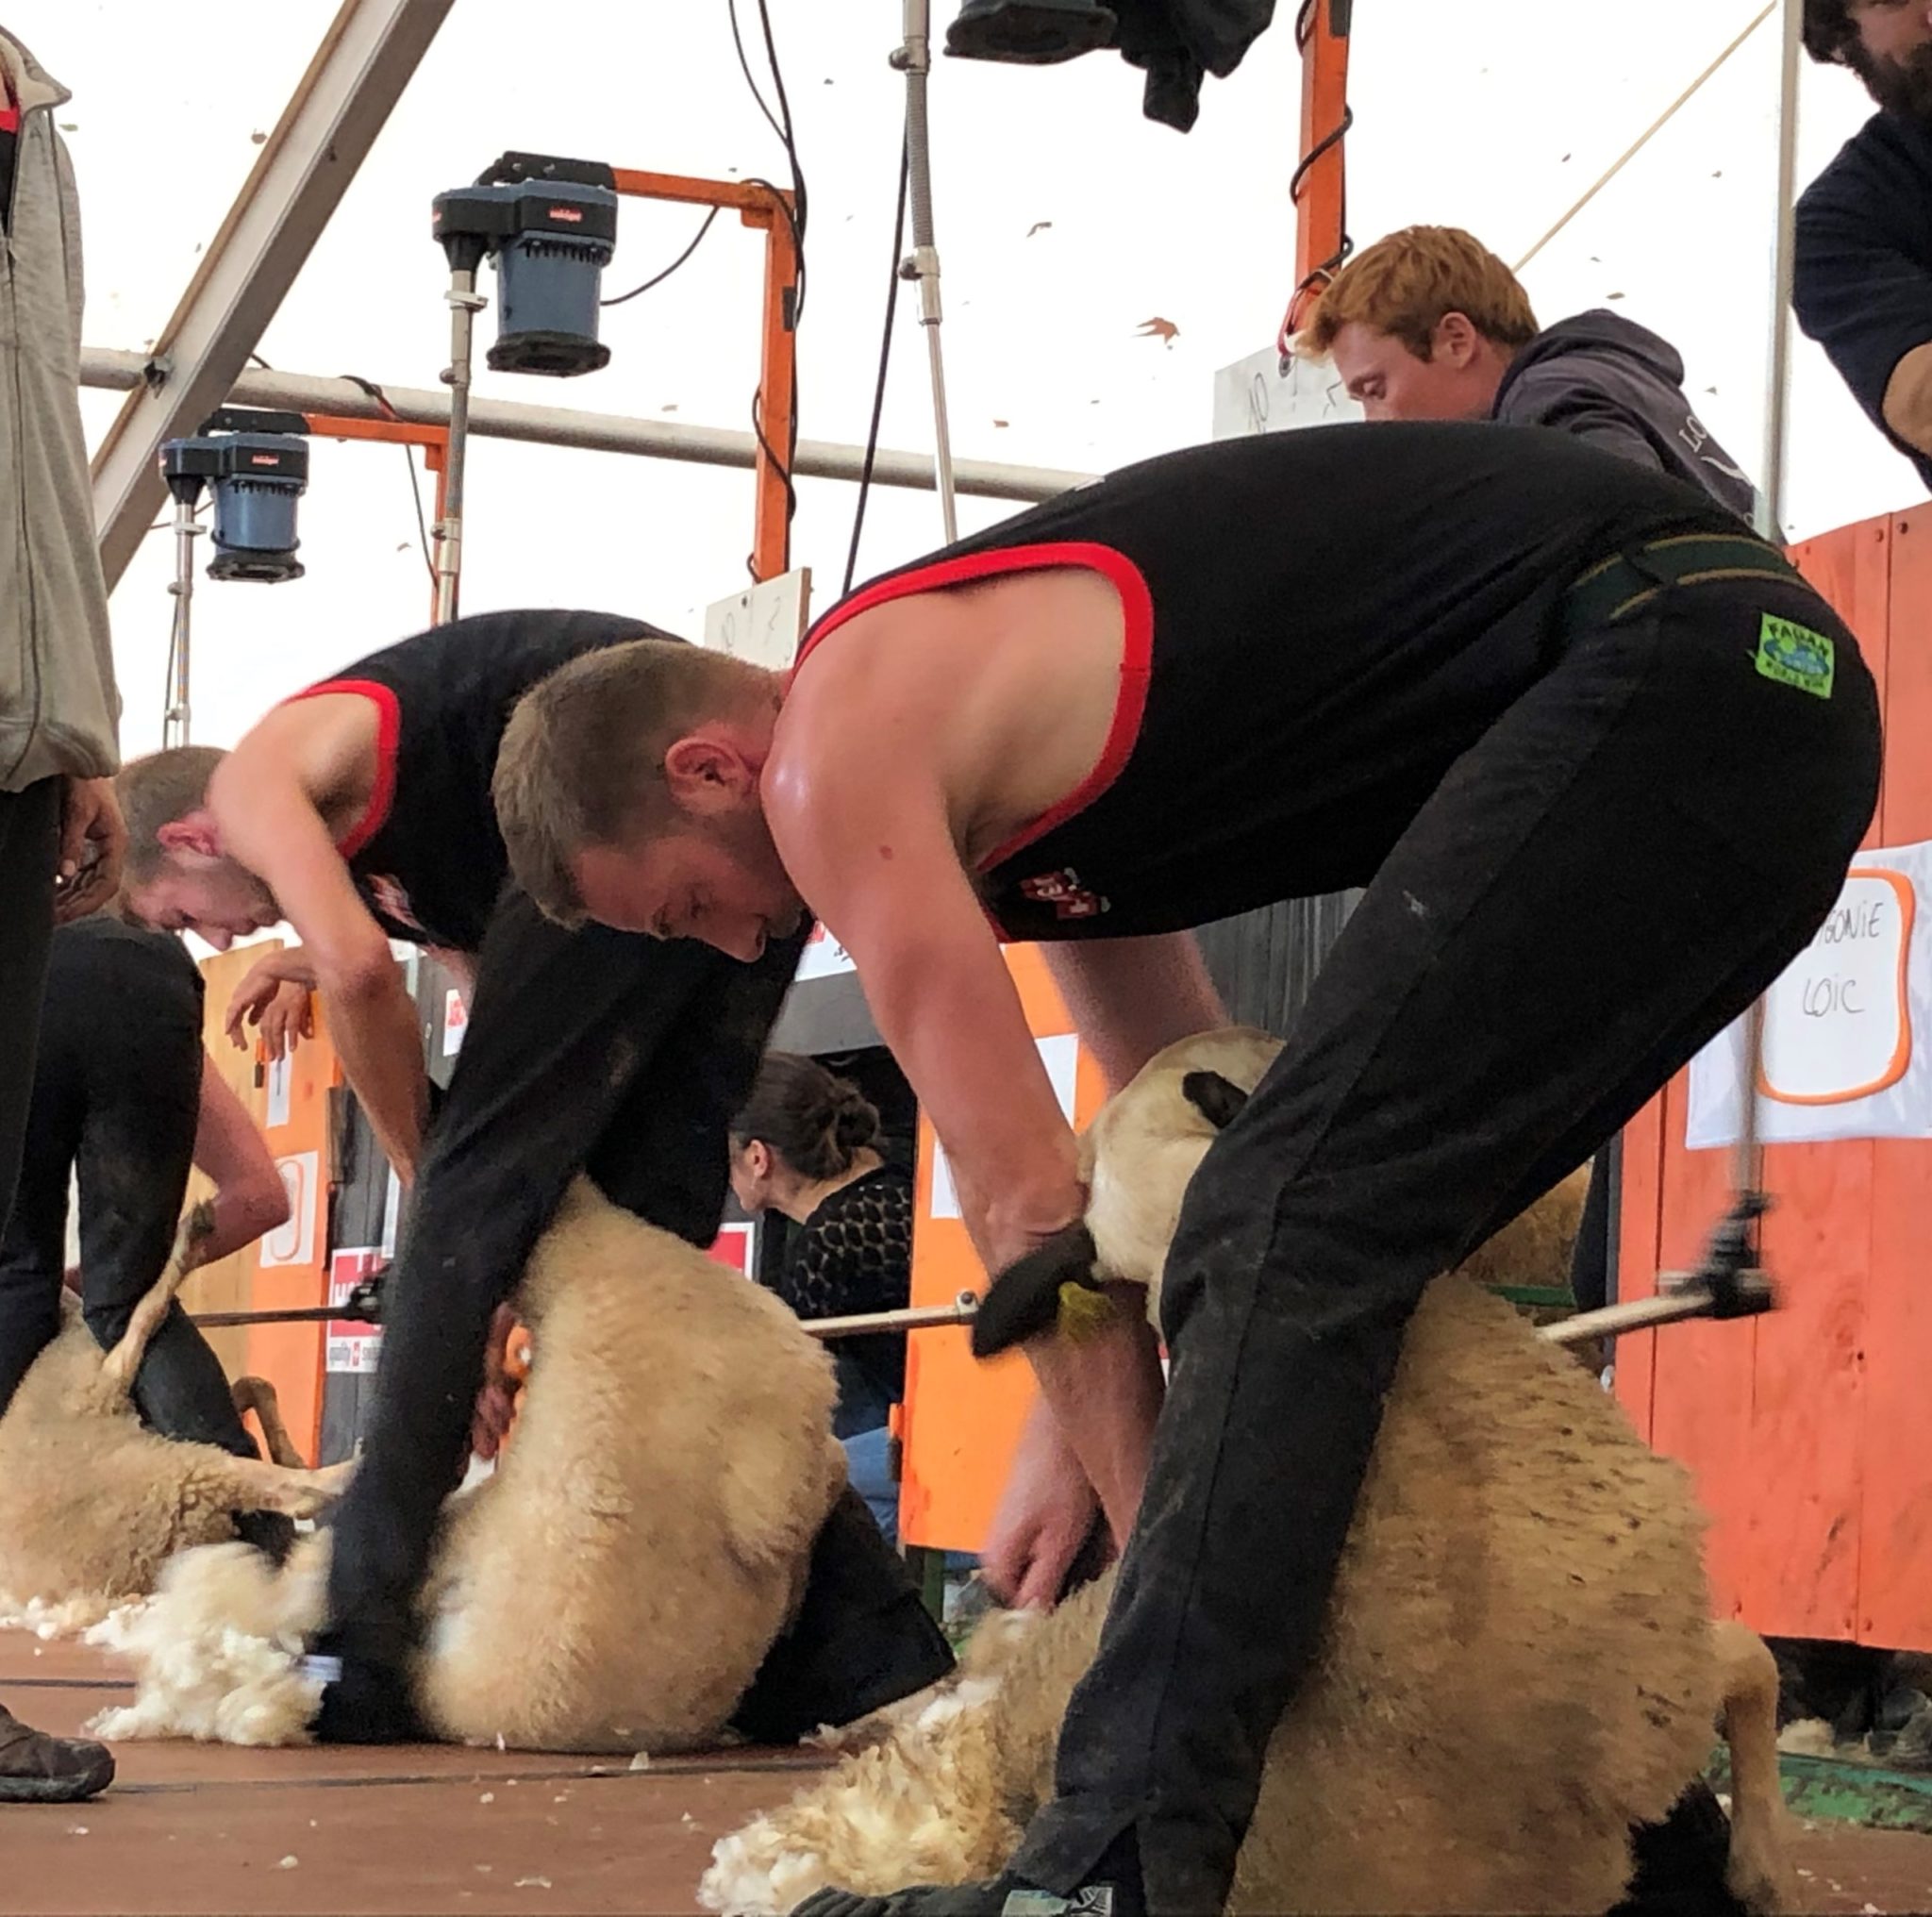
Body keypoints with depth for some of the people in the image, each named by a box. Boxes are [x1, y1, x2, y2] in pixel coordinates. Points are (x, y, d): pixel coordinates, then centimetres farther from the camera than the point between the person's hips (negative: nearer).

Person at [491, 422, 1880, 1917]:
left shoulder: (838, 753, -5)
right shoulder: (1007, 728, 23)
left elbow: (1025, 1202, -6)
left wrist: (1155, 1528, 0)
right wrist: (1076, 1438, 15)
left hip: (1663, 669, -10)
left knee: (1289, 1239, -17)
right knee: (1358, 1244, 18)